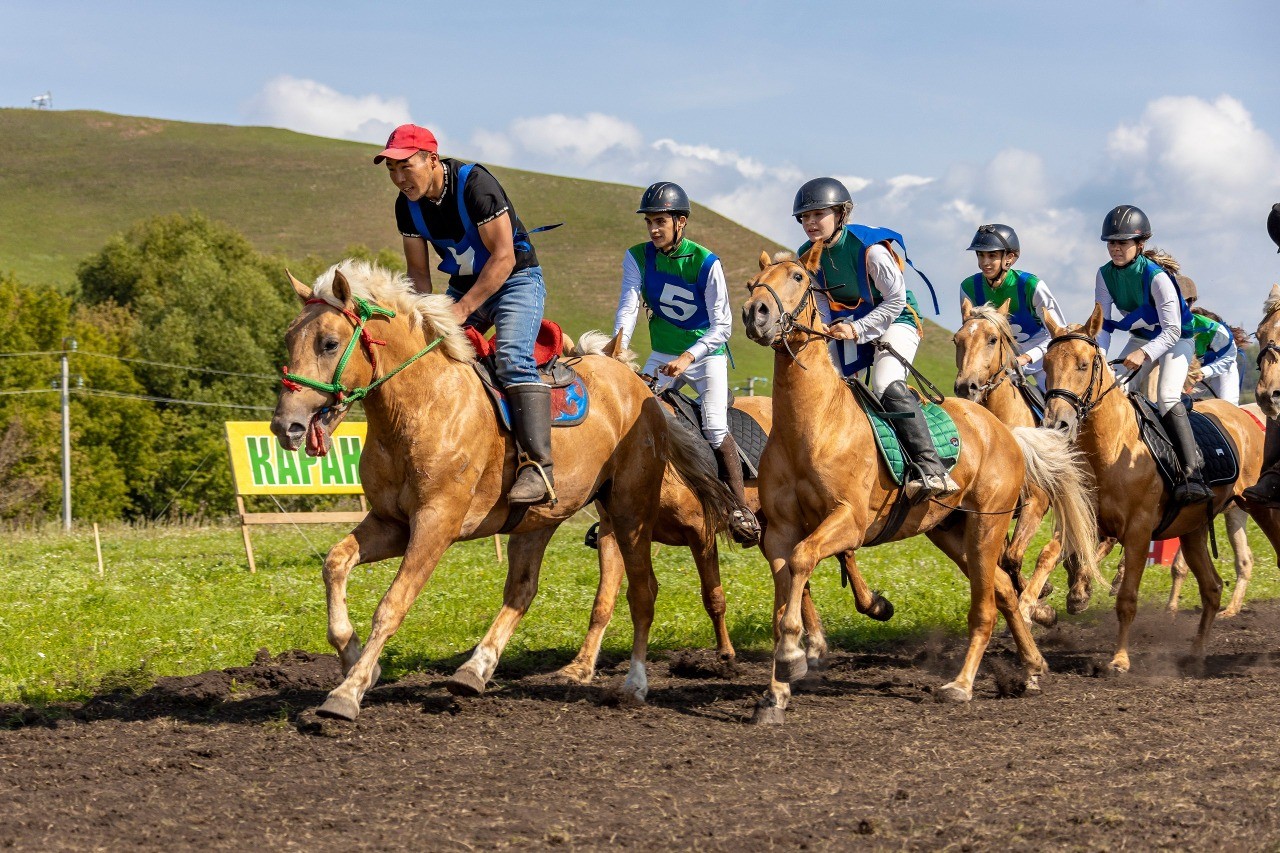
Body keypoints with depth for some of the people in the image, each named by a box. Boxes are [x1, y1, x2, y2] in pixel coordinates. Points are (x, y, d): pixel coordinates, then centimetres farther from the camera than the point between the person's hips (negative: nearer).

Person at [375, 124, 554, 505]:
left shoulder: (474, 184, -25)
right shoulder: (407, 205, -5)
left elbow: (503, 257, -26)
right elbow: (418, 271, 3)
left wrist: (464, 308, -29)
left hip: (516, 279, -7)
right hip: (464, 284, 7)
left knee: (512, 356, -27)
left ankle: (538, 467, -35)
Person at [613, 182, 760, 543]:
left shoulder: (705, 263, -17)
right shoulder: (637, 257, -6)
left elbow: (722, 326, -17)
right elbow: (628, 307, -15)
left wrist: (688, 357, -30)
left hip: (707, 354, -4)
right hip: (663, 355, 4)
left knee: (714, 428, -20)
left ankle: (741, 506, -11)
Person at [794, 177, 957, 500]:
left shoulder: (870, 249, -24)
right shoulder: (807, 256, -5)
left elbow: (895, 300, -20)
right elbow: (820, 301, 5)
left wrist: (858, 330, -27)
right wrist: (826, 327, -17)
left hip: (895, 321, -8)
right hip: (849, 328, 8)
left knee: (888, 386, -30)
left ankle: (929, 468, -36)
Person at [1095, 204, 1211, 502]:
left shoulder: (1156, 276, -29)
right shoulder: (1106, 275, -11)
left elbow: (1172, 330, -31)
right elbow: (1102, 323, -8)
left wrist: (1145, 353, -47)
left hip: (1175, 340, -7)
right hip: (1141, 340, 7)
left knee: (1167, 397, -26)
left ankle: (1193, 474, -31)